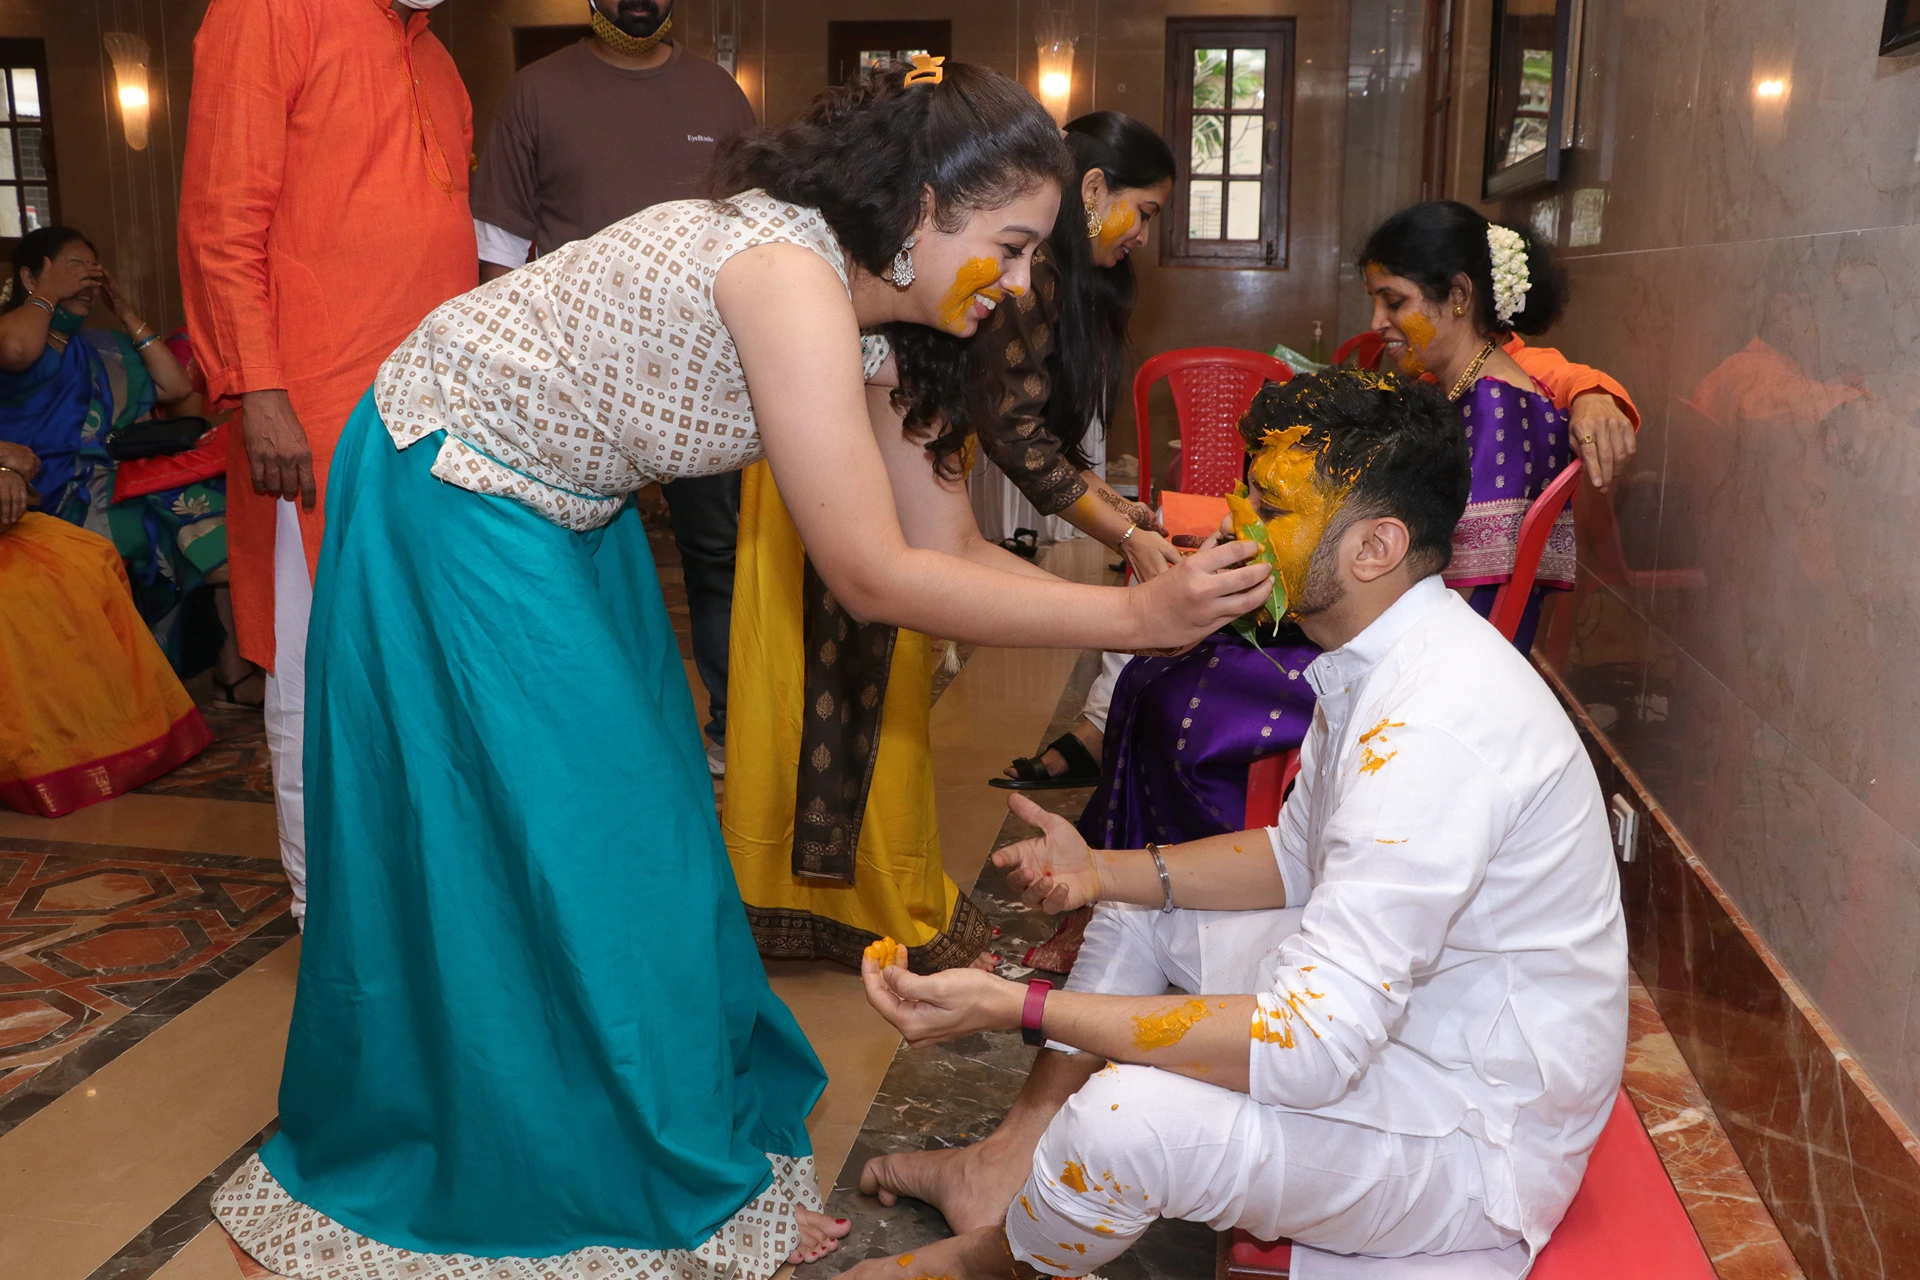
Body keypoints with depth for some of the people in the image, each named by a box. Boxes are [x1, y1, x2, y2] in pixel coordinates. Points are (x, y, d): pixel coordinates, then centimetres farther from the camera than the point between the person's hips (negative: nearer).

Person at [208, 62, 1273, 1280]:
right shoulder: (791, 275, -30)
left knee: (630, 807, 14)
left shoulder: (837, 284, -2)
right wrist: (1136, 616, -26)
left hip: (555, 502, 9)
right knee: (548, 836, 1)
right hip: (449, 494, -9)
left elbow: (923, 529, -2)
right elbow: (874, 577, -30)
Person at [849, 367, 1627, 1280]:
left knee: (1126, 1120, -28)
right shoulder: (1381, 664, -1)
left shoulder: (1434, 729, -34)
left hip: (1483, 1130, -10)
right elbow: (1298, 856, 13)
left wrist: (1017, 1008, -34)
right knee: (1137, 905, 13)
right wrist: (1109, 873, -2)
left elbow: (1309, 1049, -36)